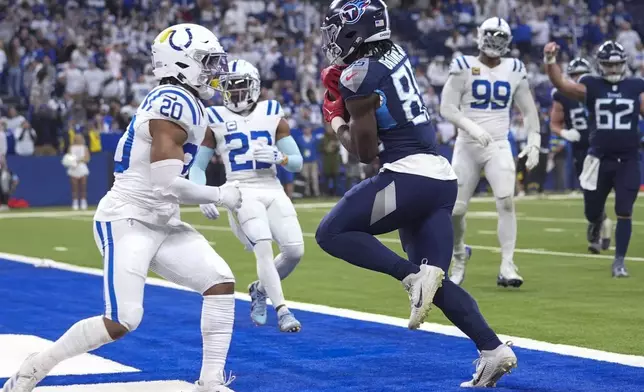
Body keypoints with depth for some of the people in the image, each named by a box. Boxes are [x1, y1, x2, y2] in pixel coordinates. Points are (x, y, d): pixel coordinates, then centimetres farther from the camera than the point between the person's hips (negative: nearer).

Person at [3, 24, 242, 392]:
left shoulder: (185, 104, 11)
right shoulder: (174, 103, -19)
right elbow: (167, 185, -23)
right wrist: (219, 195, -10)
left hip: (161, 224, 10)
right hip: (127, 222, -10)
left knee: (221, 282, -2)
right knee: (122, 321, -14)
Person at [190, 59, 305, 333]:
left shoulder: (272, 115, 8)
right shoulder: (215, 120, 3)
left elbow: (297, 163, 9)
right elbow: (197, 167, 7)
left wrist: (279, 157, -13)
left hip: (273, 190, 3)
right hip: (242, 192, -3)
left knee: (295, 250, -7)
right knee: (264, 249, -22)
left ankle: (260, 289, 21)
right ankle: (282, 310, -17)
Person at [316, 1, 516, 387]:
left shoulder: (360, 74, -11)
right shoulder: (396, 54, 13)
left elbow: (366, 151, -8)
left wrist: (336, 121, 8)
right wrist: (343, 97, 18)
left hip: (409, 176, -9)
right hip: (442, 177, 9)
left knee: (331, 233, -2)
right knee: (433, 281, 12)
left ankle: (414, 274, -16)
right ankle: (493, 349, 1)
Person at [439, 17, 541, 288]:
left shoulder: (514, 70, 5)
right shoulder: (464, 67, -3)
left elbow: (528, 110, 13)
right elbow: (447, 107, -8)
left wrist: (534, 142, 5)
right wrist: (472, 127, -22)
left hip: (499, 146, 1)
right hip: (467, 146, -1)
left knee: (506, 201, -19)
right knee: (456, 210, 1)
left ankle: (507, 267, -16)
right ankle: (459, 256, 30)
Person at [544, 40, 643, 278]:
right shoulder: (590, 86, -2)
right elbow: (560, 84, -17)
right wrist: (550, 61, -32)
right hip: (600, 159, 0)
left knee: (624, 212, -5)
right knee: (592, 212, 12)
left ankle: (619, 261, 6)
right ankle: (597, 220, 50)